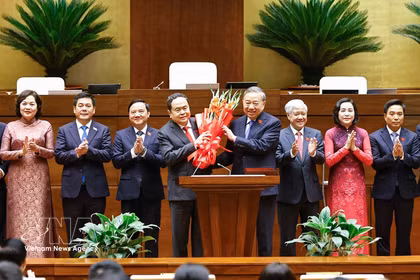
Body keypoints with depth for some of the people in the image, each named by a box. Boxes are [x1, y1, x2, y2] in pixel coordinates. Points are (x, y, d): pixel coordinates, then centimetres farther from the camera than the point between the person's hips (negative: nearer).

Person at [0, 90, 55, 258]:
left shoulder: (45, 126, 7)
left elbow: (51, 153, 4)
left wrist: (37, 149, -16)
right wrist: (20, 152, -14)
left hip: (39, 179, 0)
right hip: (17, 179, 0)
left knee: (39, 219, -4)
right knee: (18, 219, -2)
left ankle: (40, 257, -2)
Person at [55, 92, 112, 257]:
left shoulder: (103, 130, 7)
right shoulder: (64, 130, 8)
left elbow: (107, 155, -5)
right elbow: (58, 156, -2)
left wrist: (88, 150, -19)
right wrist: (76, 153, -18)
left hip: (95, 189, 0)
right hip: (72, 189, 0)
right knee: (73, 235, 5)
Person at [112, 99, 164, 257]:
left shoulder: (158, 135, 4)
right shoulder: (121, 135, 8)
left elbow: (163, 161, -7)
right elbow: (116, 161, -3)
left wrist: (144, 151, -19)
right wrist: (133, 152, -16)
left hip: (151, 191, -1)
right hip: (129, 191, 1)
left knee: (152, 235, 4)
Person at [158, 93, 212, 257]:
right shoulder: (165, 133, -3)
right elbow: (168, 157, -17)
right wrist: (193, 145, -22)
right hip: (181, 192, -3)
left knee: (201, 235, 8)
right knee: (179, 237, 6)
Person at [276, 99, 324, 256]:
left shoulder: (315, 135, 6)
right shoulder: (280, 136, -3)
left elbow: (322, 159, -5)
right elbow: (277, 161, -14)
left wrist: (313, 153, -27)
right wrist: (291, 153, -32)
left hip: (311, 193, 3)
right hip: (288, 194, -2)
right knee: (287, 237, 7)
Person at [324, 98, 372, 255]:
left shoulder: (362, 134, 5)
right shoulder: (330, 134, 0)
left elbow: (369, 160, 0)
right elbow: (328, 161, -7)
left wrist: (354, 148, -12)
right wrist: (346, 147, -14)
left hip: (357, 184, 2)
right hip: (338, 184, -1)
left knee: (358, 223, 0)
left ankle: (359, 254, 7)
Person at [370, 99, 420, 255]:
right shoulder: (375, 137, 0)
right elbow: (375, 163, -9)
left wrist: (403, 155, -23)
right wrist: (392, 155, -24)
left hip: (406, 191, 1)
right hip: (384, 191, -1)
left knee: (404, 233, 8)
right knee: (382, 233, 6)